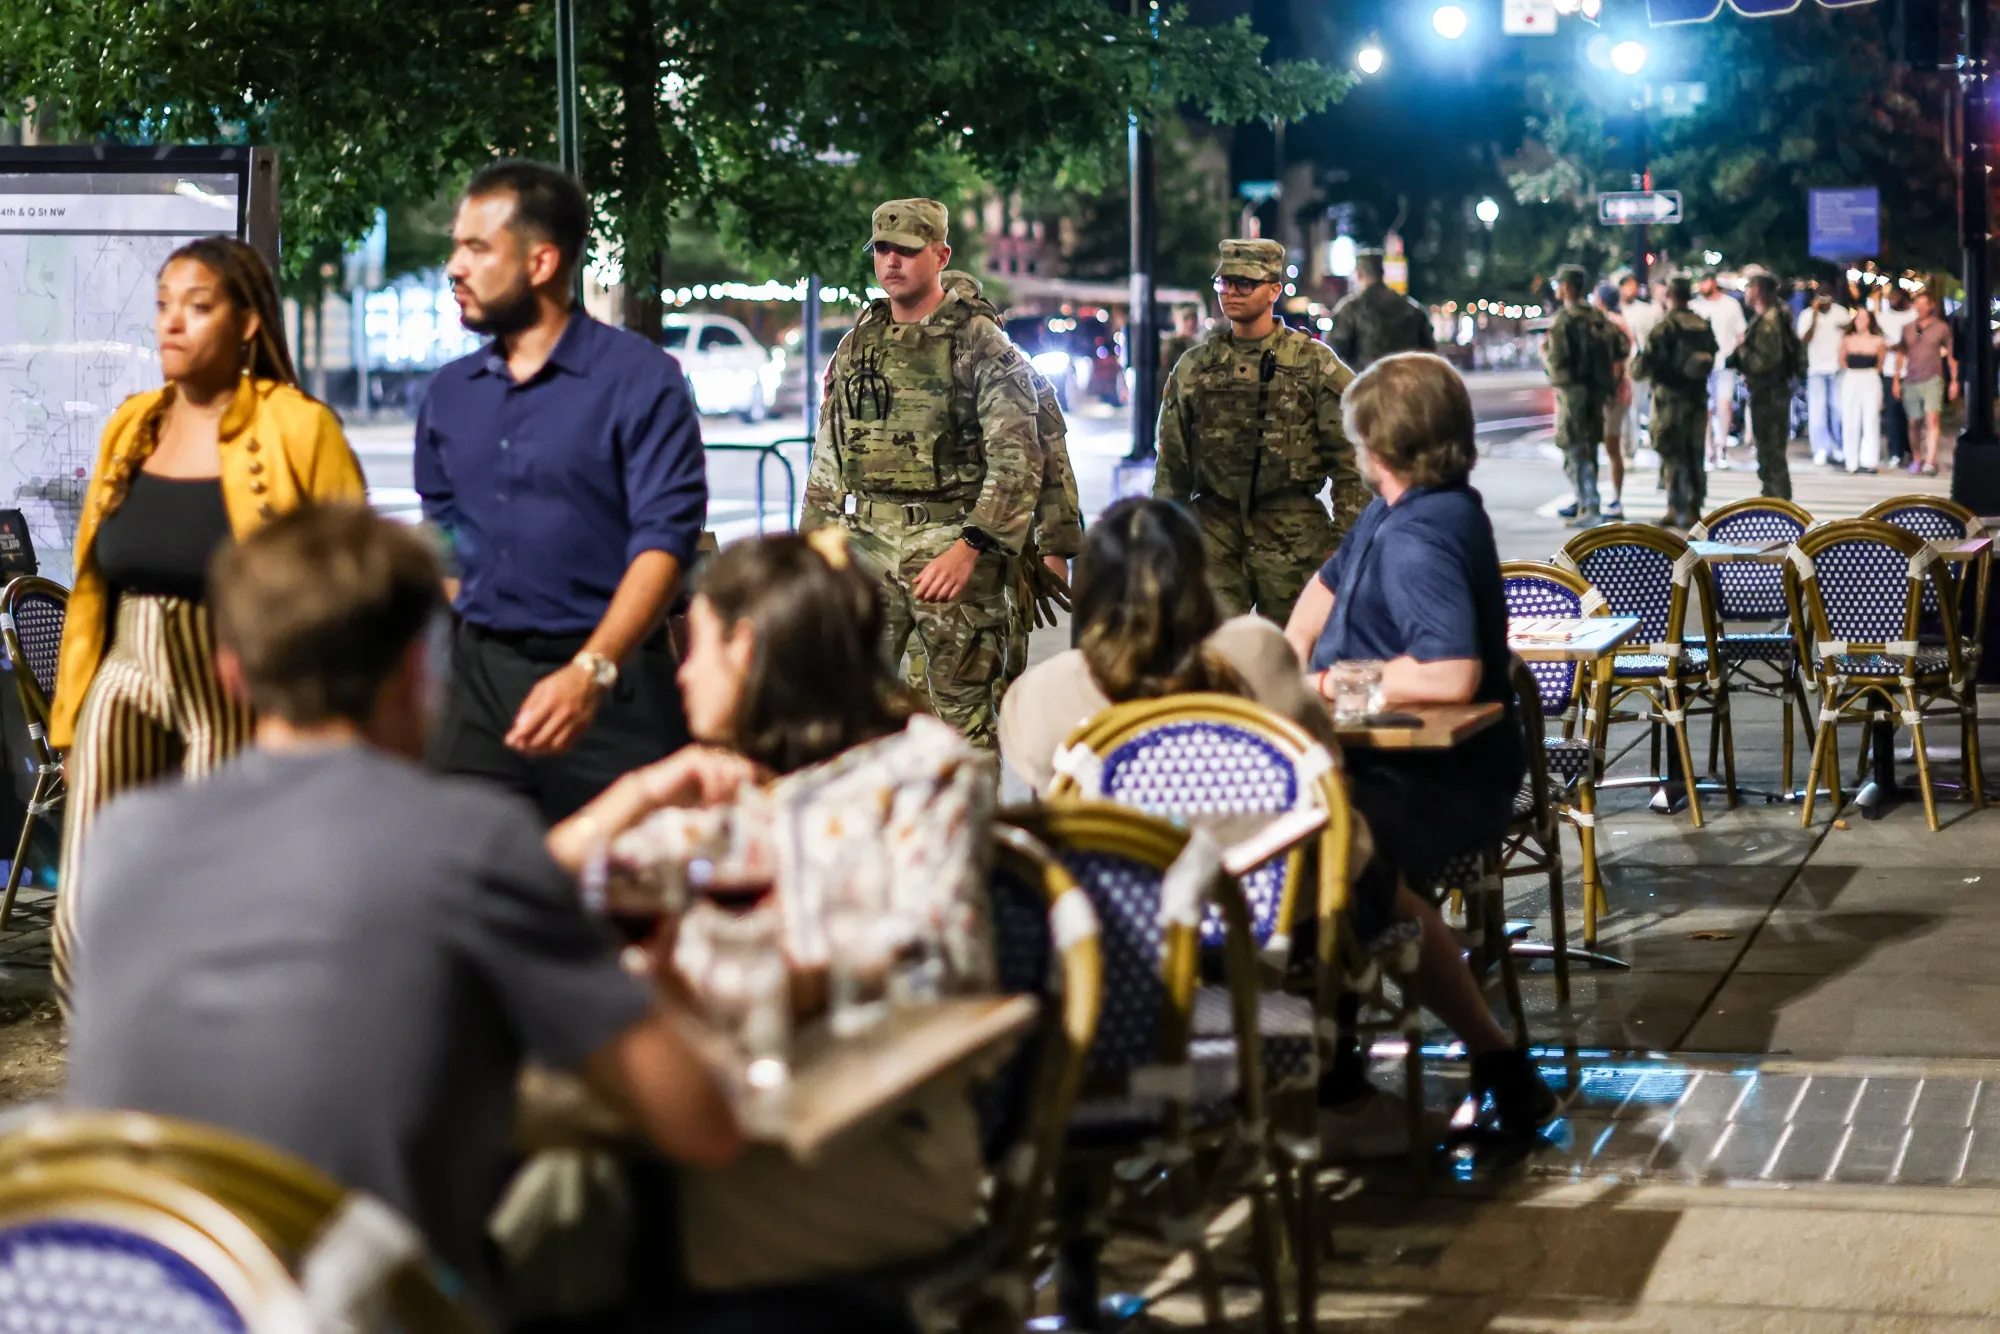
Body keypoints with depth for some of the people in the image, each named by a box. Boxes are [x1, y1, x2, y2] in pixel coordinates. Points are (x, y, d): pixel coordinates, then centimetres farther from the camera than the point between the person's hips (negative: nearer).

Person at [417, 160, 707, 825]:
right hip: (478, 673, 5)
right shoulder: (449, 392, 13)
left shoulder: (640, 381, -6)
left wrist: (590, 672, -27)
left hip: (607, 681, -5)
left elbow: (663, 540, -15)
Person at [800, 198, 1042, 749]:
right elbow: (827, 460, 21)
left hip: (951, 545, -5)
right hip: (867, 545, 5)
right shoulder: (855, 346, 15)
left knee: (962, 709, -2)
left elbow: (1018, 460, -10)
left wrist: (970, 547, -19)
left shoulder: (981, 345, -3)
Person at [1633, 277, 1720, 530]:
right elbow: (1711, 360, 15)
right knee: (1694, 454, 12)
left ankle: (1677, 510, -6)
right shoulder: (1704, 326, 7)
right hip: (1698, 397, 6)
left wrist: (1637, 364, 6)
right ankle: (1694, 508, 16)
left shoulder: (1665, 327, -13)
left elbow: (1645, 364, -16)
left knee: (1673, 454, -2)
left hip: (1670, 397, -6)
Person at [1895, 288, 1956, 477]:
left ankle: (1930, 462, -23)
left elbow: (1951, 355, 8)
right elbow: (1900, 355, 17)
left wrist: (1954, 380, 4)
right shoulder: (1907, 328, 11)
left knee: (1932, 419, -16)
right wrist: (1896, 380, 12)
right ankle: (1916, 459, 23)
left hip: (1932, 380, -3)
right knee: (1914, 423, 8)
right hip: (1911, 381, 3)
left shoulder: (1942, 328, 3)